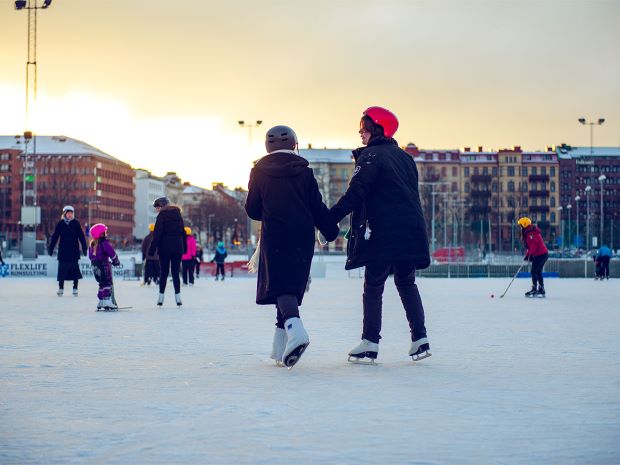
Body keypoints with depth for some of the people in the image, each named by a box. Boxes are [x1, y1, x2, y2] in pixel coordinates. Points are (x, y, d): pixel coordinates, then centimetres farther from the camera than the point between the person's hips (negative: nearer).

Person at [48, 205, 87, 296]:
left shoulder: (76, 223, 0)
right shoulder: (60, 224, 2)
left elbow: (81, 236, 0)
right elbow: (55, 237, 5)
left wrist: (84, 248, -5)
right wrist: (50, 248, 3)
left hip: (74, 251, -1)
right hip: (63, 251, 1)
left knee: (75, 270, 0)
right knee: (62, 270, 2)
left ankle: (75, 289, 8)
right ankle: (61, 288, 11)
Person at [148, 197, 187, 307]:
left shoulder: (162, 216, -7)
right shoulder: (178, 215, 10)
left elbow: (157, 234, -13)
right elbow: (183, 232, 14)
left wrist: (152, 249, -13)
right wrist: (184, 248, 18)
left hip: (165, 248, -4)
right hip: (178, 248, 4)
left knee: (164, 273, 3)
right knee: (175, 273, 6)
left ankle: (161, 297, 4)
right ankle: (177, 297, -1)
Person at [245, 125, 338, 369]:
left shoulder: (259, 171, 2)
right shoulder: (304, 171, 4)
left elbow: (252, 210, 6)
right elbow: (318, 207, 2)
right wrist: (331, 231, 13)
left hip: (274, 237, -2)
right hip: (303, 237, 2)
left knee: (281, 287, -8)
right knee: (293, 286, 11)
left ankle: (295, 330, -38)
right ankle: (281, 349, 12)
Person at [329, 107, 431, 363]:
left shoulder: (371, 156, -7)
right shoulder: (405, 157, 18)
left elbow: (355, 194, -15)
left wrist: (330, 218, -16)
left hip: (383, 234, -7)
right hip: (411, 232, 7)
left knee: (373, 285, -1)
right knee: (406, 283, 15)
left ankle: (370, 343, -4)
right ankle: (420, 338, 9)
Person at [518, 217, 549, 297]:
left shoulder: (531, 233, -13)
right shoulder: (528, 233, 19)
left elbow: (534, 244, -23)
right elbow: (530, 246, 26)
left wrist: (531, 255, -24)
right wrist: (527, 255, 23)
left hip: (540, 255, -10)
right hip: (544, 254, 10)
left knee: (534, 271, -8)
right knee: (538, 272, 14)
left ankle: (534, 290, -11)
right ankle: (541, 290, 15)